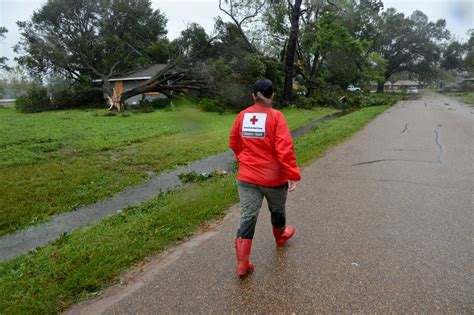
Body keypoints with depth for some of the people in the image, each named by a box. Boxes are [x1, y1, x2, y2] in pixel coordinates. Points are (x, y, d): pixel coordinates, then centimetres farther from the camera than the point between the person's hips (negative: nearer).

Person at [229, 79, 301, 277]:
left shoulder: (242, 116, 0)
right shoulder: (275, 116, -13)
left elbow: (233, 143, 12)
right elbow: (285, 148, -20)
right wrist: (293, 174, -14)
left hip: (246, 177, 3)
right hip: (273, 177, -2)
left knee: (247, 216, 4)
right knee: (277, 210, 23)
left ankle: (242, 262, 1)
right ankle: (280, 236, 50)